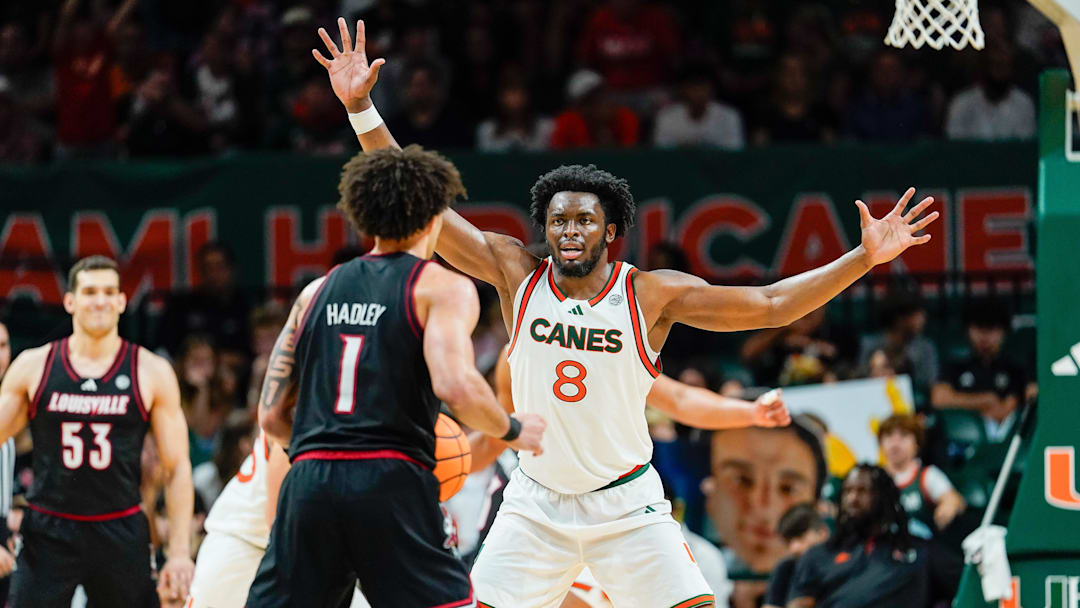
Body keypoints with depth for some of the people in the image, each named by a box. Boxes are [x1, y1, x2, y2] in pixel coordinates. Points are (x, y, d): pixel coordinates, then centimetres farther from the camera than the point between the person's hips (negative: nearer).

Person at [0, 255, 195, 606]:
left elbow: (177, 468, 4)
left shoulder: (152, 373, 2)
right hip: (48, 534, 0)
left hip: (121, 535, 0)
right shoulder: (33, 367, 3)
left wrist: (180, 551, -3)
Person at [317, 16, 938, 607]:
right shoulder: (516, 273, -5)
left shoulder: (653, 293, -9)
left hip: (626, 501, -1)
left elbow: (770, 305, -10)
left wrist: (864, 259, -18)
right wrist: (361, 108, -14)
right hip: (537, 503, 1)